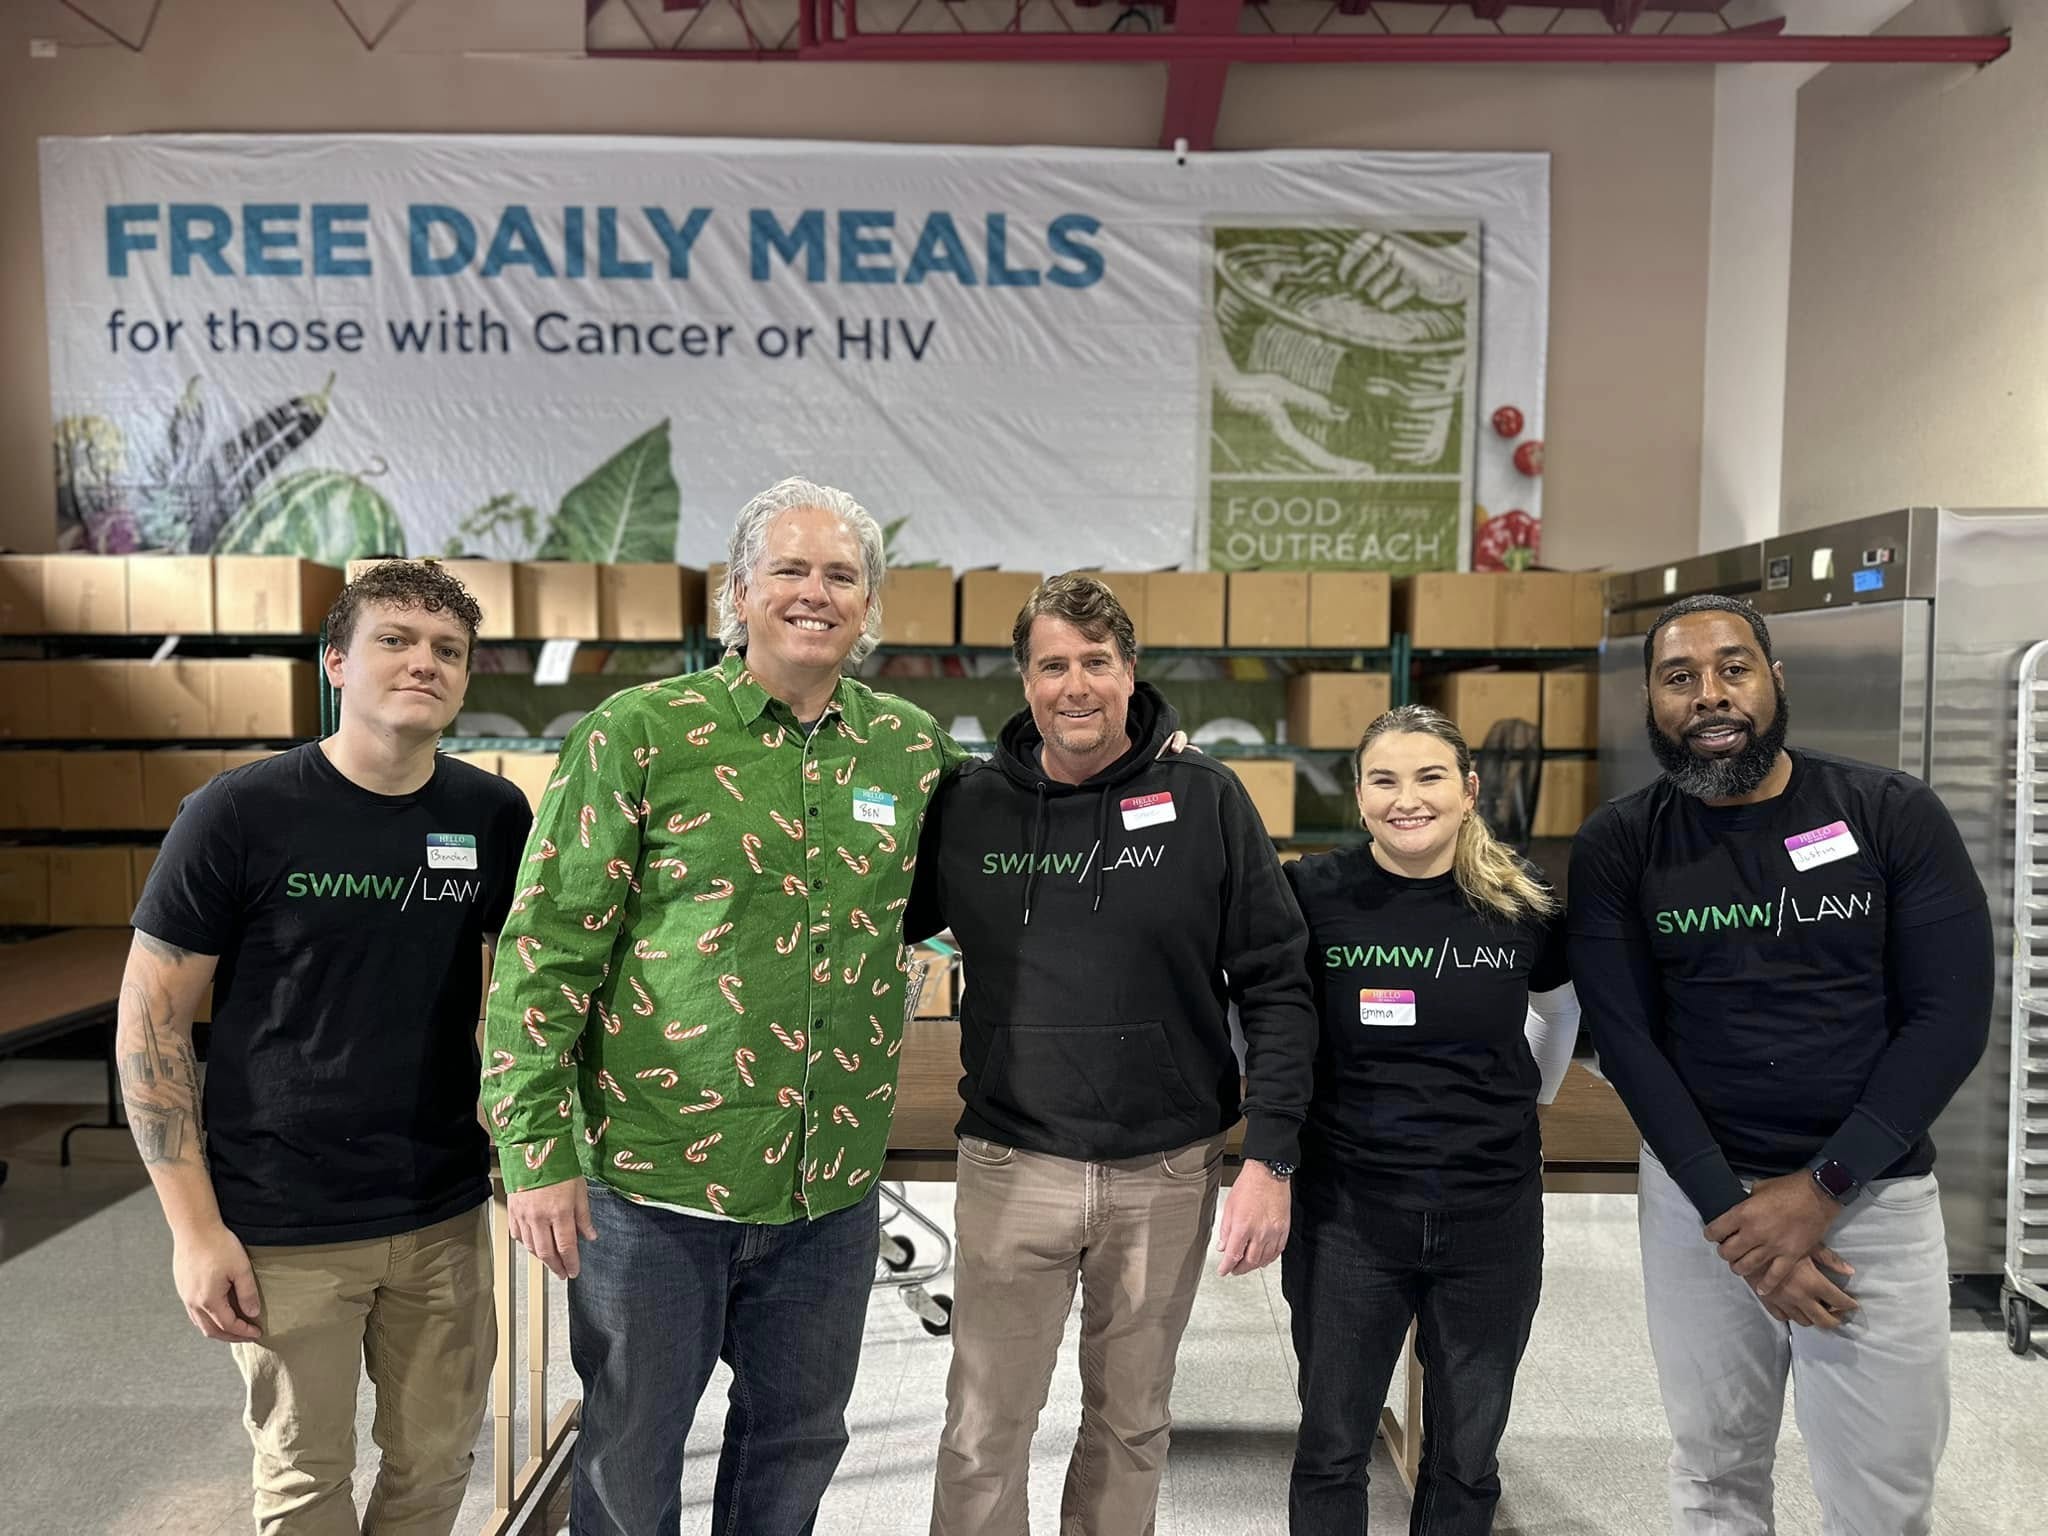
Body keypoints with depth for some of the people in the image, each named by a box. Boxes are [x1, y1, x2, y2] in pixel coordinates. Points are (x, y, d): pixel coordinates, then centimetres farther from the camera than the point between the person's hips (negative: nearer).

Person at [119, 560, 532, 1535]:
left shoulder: (495, 815, -2)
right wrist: (194, 1226, -9)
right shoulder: (239, 814, -11)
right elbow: (149, 1017, -6)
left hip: (448, 1213, 3)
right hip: (285, 1229, -3)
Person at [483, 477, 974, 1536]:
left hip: (834, 1186, 4)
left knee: (797, 1438, 21)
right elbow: (545, 950, -10)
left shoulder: (913, 748, 3)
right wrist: (537, 1153, -12)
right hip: (655, 1177, -3)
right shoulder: (639, 734, -10)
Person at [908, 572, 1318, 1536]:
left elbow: (1277, 988, -4)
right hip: (1011, 1167, 0)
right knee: (983, 1433, 9)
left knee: (1133, 1421, 17)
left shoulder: (1206, 801, -5)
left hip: (1168, 1171, 0)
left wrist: (1269, 1160, -8)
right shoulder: (967, 805, -2)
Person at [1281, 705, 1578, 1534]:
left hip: (1492, 1216, 2)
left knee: (1466, 1461, 16)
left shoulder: (1522, 901, -5)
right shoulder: (1313, 892, -12)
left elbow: (1560, 1007, 17)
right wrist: (1288, 1106, 2)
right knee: (1331, 1452, 11)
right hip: (1346, 1215, -2)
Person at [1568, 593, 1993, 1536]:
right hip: (1696, 1194, 1)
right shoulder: (1618, 849, -3)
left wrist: (1818, 1188, -13)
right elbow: (1625, 1037, -6)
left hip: (1874, 1196, 0)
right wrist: (1728, 1209, -14)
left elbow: (1951, 1016, -8)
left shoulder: (1895, 816, -4)